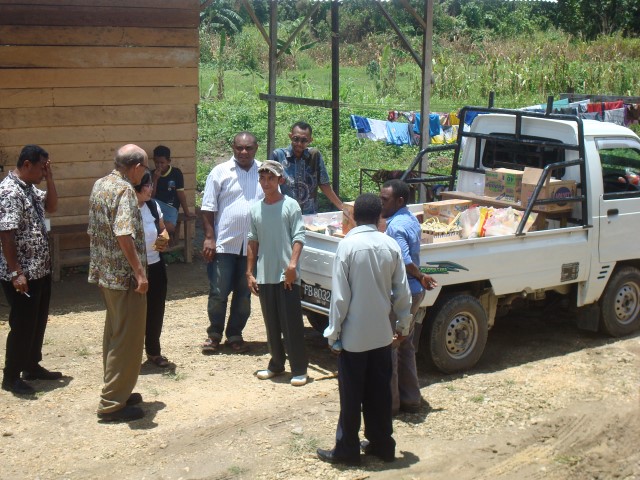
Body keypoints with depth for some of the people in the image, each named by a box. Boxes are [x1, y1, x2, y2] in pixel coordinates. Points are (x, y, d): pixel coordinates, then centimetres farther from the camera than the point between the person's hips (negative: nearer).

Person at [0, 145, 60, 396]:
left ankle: (32, 366, 32)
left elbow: (51, 206, 20)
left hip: (41, 270, 10)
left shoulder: (29, 188, 9)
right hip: (22, 274, -10)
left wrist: (49, 177, 6)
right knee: (22, 325, 0)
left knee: (38, 321, 18)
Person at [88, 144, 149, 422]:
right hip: (124, 276, -10)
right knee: (128, 339, -1)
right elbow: (124, 235, -28)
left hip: (104, 273, 10)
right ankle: (112, 404, 3)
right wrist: (140, 272, -25)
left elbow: (92, 231, 17)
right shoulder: (124, 190, -18)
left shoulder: (99, 185, 10)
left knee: (114, 334, 19)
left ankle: (116, 392, 30)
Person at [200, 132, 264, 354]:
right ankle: (214, 334, 19)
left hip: (253, 245, 2)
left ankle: (235, 334, 25)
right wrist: (209, 238, -8)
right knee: (218, 293, 2)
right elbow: (208, 209, -1)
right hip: (224, 243, -2)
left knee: (244, 294, 11)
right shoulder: (220, 172, -1)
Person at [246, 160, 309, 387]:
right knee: (272, 325, 13)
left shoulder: (290, 205, -4)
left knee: (292, 324, -2)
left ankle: (299, 369, 5)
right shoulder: (255, 209, 9)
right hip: (265, 276, 5)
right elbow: (253, 242, 12)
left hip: (286, 275, -5)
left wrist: (292, 265, -19)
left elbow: (298, 238, -8)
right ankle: (276, 364, 25)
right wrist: (249, 272, 9)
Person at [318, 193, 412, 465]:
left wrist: (333, 331, -6)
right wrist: (403, 324, 16)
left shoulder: (348, 245, -13)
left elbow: (340, 295, -14)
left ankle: (347, 450, 14)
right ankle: (382, 445, 24)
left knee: (351, 395, 5)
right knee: (379, 392, 15)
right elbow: (402, 291, 3)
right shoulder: (391, 245, -1)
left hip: (354, 334, -4)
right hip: (382, 333, 4)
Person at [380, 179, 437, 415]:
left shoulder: (395, 227, -21)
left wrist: (421, 278, -13)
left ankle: (389, 401, 8)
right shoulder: (411, 220, 10)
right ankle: (410, 398, 25)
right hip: (414, 293, 10)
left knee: (387, 347, 1)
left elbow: (405, 262, -28)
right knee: (405, 345, 17)